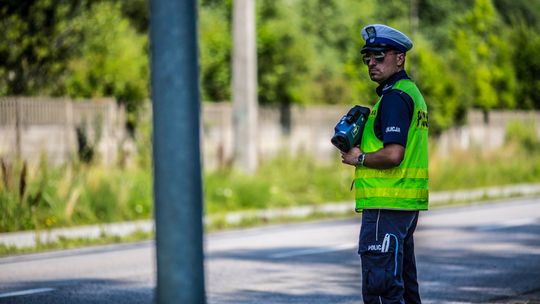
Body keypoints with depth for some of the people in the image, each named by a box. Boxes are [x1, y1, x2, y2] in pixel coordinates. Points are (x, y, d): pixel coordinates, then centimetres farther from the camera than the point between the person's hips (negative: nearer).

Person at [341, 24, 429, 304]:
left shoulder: (394, 97, -14)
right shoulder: (411, 92, 19)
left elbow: (393, 154, -24)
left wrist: (358, 158, -7)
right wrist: (358, 143, 12)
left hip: (386, 205, -11)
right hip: (407, 205, 11)